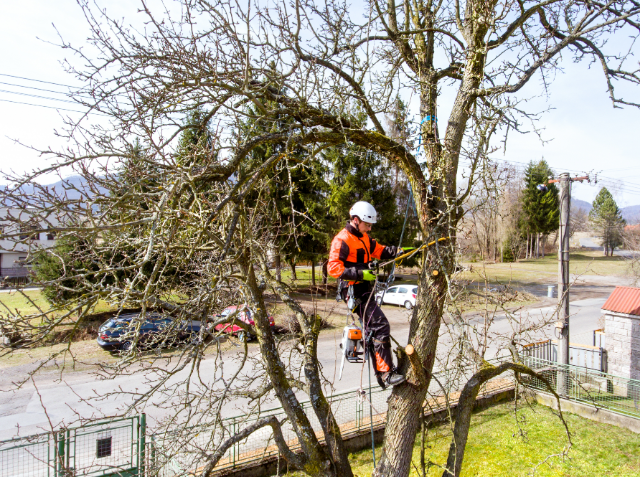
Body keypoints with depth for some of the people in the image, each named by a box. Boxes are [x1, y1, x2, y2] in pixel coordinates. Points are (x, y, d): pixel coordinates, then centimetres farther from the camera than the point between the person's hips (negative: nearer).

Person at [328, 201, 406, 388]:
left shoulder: (363, 237, 15)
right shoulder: (343, 239, -16)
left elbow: (378, 250, 19)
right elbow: (333, 267, -23)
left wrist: (396, 251, 1)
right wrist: (360, 274, -29)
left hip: (365, 290, 10)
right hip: (355, 291, -10)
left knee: (373, 331, 18)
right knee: (380, 326, -16)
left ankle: (380, 374, 32)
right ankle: (386, 373, -11)